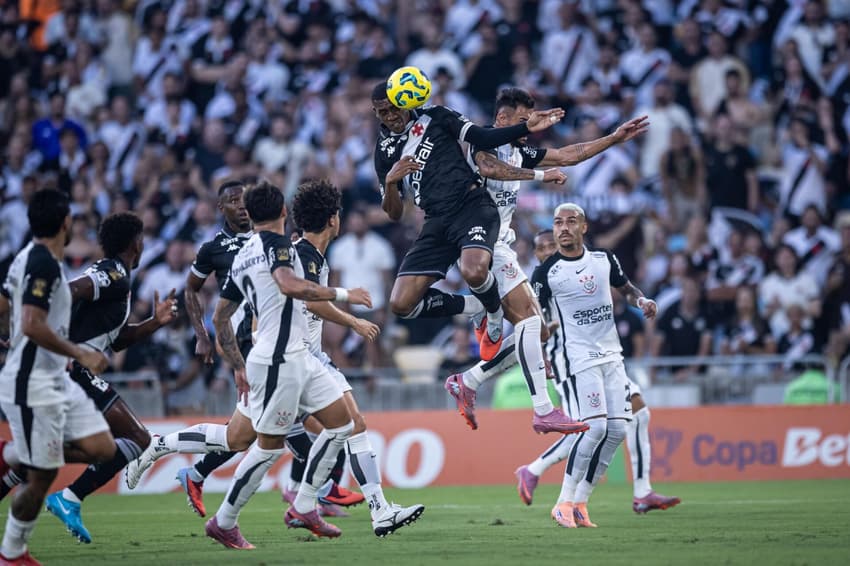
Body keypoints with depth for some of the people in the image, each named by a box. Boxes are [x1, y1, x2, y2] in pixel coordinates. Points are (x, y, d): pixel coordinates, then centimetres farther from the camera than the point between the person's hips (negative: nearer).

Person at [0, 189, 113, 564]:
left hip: (55, 381, 10)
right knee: (42, 476, -3)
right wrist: (81, 355, -20)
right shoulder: (44, 264, -18)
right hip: (33, 386, -10)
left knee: (102, 448, 5)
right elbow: (33, 325, -26)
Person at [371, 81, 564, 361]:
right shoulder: (384, 150, 14)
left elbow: (483, 138, -1)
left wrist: (527, 127, -14)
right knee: (401, 304, -9)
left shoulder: (434, 117, 5)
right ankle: (476, 306, 12)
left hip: (472, 205, -5)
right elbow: (394, 213, 11)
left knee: (474, 272, -35)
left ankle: (495, 317, 0)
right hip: (438, 221, 5)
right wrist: (390, 182, -9)